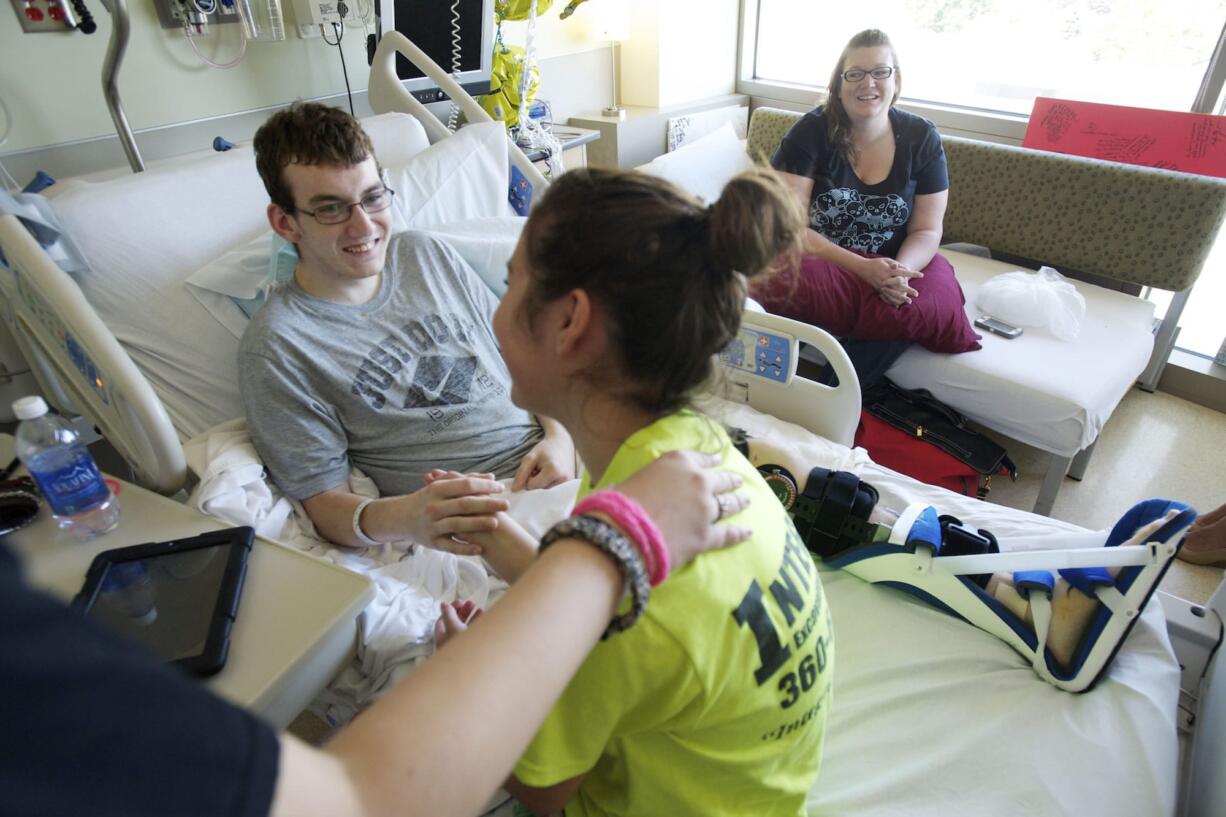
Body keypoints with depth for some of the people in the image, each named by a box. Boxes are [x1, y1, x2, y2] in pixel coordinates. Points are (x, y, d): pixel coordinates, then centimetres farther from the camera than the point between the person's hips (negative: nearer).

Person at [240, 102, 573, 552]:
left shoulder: (426, 253, 12)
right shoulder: (276, 348, -5)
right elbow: (324, 502, -3)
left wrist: (560, 436, -3)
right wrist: (399, 518, -27)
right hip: (479, 527, -5)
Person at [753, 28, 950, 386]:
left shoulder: (921, 137, 1)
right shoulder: (810, 132, -8)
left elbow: (927, 230, 1)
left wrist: (900, 271, -23)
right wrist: (863, 268, -28)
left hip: (888, 265, 3)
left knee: (910, 304, -30)